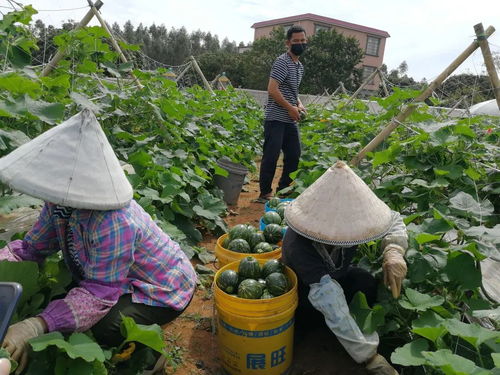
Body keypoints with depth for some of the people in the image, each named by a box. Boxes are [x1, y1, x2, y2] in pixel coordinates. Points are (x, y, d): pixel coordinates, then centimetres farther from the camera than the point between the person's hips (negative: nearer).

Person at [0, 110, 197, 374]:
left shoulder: (114, 223, -38)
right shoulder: (60, 202, -11)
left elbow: (99, 293, -36)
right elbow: (32, 247, -2)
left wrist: (38, 325, -46)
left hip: (163, 290, -8)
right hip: (124, 282, 8)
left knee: (101, 329, -28)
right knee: (48, 298, 4)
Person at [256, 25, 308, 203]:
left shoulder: (300, 66, 18)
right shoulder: (282, 62, -10)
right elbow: (272, 90, -19)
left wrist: (299, 104, 8)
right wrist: (290, 108, -15)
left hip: (291, 120, 9)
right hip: (276, 119, -9)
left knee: (294, 155, 10)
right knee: (271, 156, -4)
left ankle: (283, 190, 24)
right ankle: (265, 193, 8)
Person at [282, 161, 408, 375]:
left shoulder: (348, 220, -29)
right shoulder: (299, 245, -43)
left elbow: (393, 219, -13)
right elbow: (332, 305, -47)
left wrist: (393, 252, -33)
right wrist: (370, 358, -46)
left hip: (337, 276, 3)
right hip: (302, 291, -3)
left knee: (366, 283, -26)